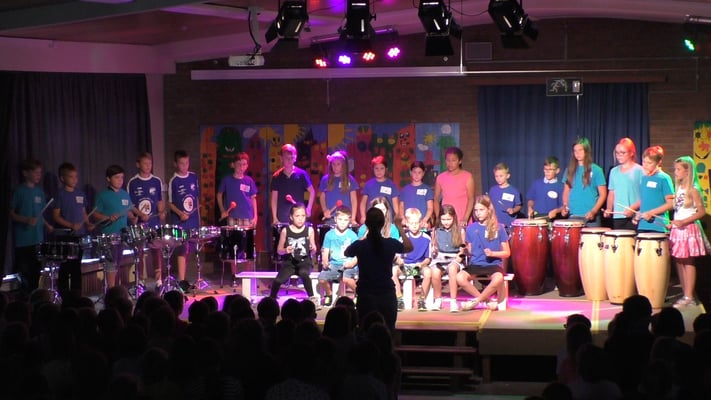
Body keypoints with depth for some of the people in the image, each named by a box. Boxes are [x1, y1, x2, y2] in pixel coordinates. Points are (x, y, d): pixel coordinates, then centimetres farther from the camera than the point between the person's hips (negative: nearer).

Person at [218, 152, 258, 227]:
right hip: (232, 218, -1)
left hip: (247, 218, 1)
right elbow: (219, 195, 11)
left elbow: (253, 198, 9)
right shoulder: (227, 180, 2)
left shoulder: (249, 181, 5)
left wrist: (255, 216, 4)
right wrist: (222, 211, 1)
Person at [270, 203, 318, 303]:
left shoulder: (309, 230, 0)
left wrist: (313, 248, -16)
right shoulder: (285, 231, -1)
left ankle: (311, 298, -21)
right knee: (278, 280, -25)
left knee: (303, 273, -38)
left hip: (304, 261, -1)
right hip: (290, 262, 1)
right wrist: (285, 250, -15)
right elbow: (279, 250, 7)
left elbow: (313, 250, 8)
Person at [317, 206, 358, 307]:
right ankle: (329, 294, 12)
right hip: (333, 264, 3)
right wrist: (325, 262, -13)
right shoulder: (329, 235, 8)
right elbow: (325, 252, 7)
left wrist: (353, 262, -20)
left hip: (348, 265, -3)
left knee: (346, 278, -34)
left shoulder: (352, 235, 2)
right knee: (322, 278, -22)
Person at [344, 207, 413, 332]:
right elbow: (409, 247, 16)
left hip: (365, 297, -1)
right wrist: (399, 228, 22)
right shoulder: (391, 244, -7)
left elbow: (346, 253, 15)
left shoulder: (360, 245, -10)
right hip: (387, 296, 1)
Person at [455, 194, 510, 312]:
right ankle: (487, 300, -8)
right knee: (459, 278, -30)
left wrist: (492, 253, -12)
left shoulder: (498, 228, 2)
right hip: (475, 264, 2)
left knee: (498, 279, -38)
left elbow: (507, 253, 4)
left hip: (493, 264, -2)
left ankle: (476, 300, -10)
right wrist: (465, 251, -6)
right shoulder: (471, 228, 8)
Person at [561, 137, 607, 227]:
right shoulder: (570, 170, 10)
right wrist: (565, 206, 0)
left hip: (590, 217, -3)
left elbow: (602, 194, -1)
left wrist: (593, 211, -12)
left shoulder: (596, 170, -1)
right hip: (573, 216, 3)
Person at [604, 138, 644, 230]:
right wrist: (609, 209, 2)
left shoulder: (639, 171, -2)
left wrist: (633, 208, -18)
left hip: (634, 217, -5)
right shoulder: (614, 171, 14)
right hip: (617, 217, 5)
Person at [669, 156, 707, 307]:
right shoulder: (679, 188, 12)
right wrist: (673, 223, 6)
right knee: (679, 262, 8)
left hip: (688, 229, -8)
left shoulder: (692, 190, -10)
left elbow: (702, 211, -15)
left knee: (688, 263, -4)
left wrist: (683, 221, -21)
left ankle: (689, 297, -1)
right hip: (677, 230, 8)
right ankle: (685, 295, 15)